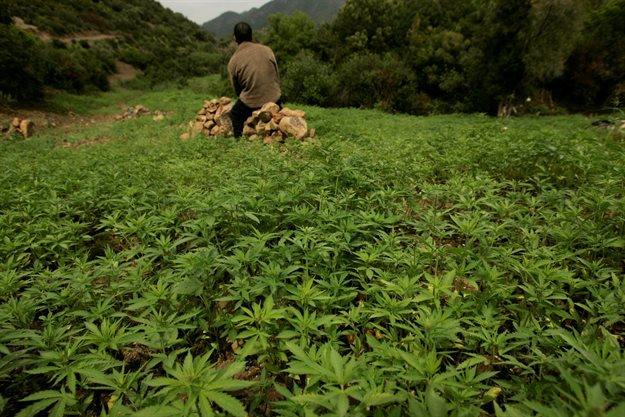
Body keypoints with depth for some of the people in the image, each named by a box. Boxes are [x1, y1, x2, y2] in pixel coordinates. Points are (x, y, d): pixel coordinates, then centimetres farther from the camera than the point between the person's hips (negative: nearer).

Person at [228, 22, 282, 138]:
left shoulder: (233, 62, -7)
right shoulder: (267, 50, -4)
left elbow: (237, 89, 4)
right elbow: (277, 76, 4)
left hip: (251, 103, -2)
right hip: (274, 98, 2)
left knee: (235, 115, 26)